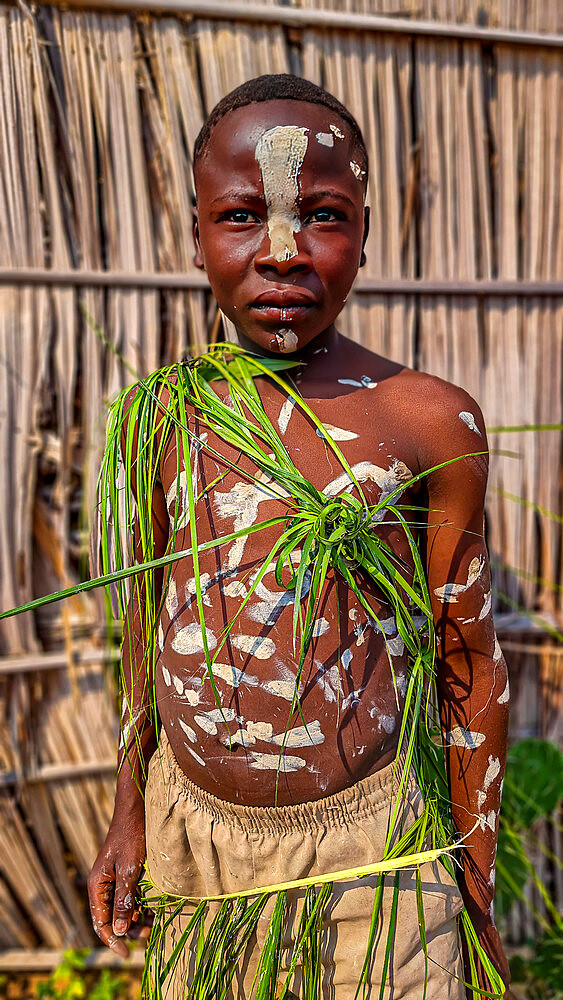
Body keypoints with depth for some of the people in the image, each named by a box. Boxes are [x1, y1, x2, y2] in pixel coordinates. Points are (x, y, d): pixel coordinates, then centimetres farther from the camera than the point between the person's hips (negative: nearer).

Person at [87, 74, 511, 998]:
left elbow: (470, 662, -3)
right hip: (189, 832, 3)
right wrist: (130, 811, 14)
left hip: (362, 847, -2)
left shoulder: (432, 422, -10)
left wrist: (478, 887, 4)